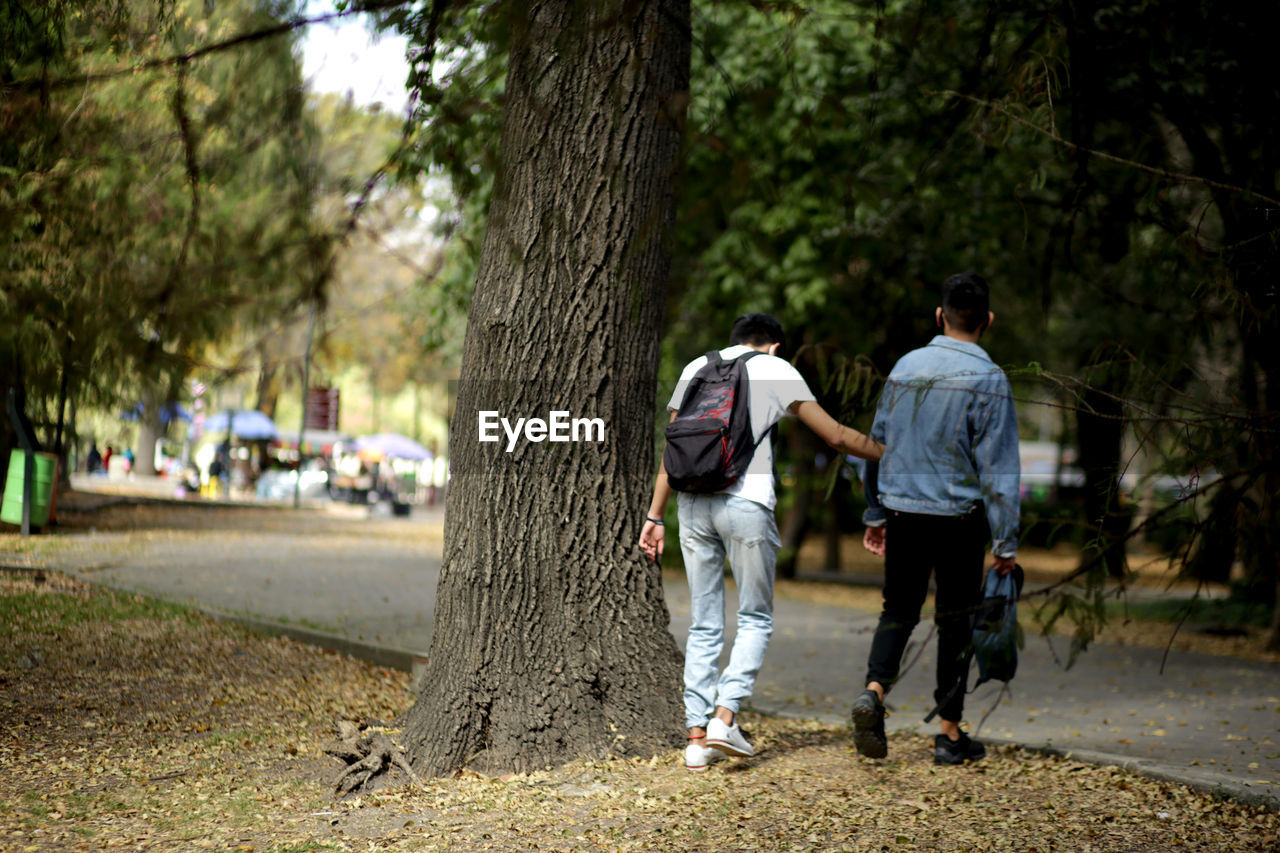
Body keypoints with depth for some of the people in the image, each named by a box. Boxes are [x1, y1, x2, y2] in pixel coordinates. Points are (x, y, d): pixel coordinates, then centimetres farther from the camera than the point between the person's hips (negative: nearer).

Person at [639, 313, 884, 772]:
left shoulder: (695, 369, 18)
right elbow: (837, 436, 9)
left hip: (693, 504, 4)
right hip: (746, 503, -4)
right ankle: (724, 715, -7)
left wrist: (655, 516, 16)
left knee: (704, 625, 9)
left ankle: (697, 734, 5)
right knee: (756, 618, 8)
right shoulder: (777, 371, 8)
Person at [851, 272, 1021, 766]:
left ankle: (874, 689, -14)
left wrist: (875, 513, 21)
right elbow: (997, 467, -10)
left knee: (898, 609, 12)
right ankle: (950, 735, 11)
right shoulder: (988, 379, -8)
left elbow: (877, 442, 13)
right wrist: (1006, 542, -6)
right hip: (959, 517, -3)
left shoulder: (905, 367, 7)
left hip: (902, 510, 4)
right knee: (956, 620, 7)